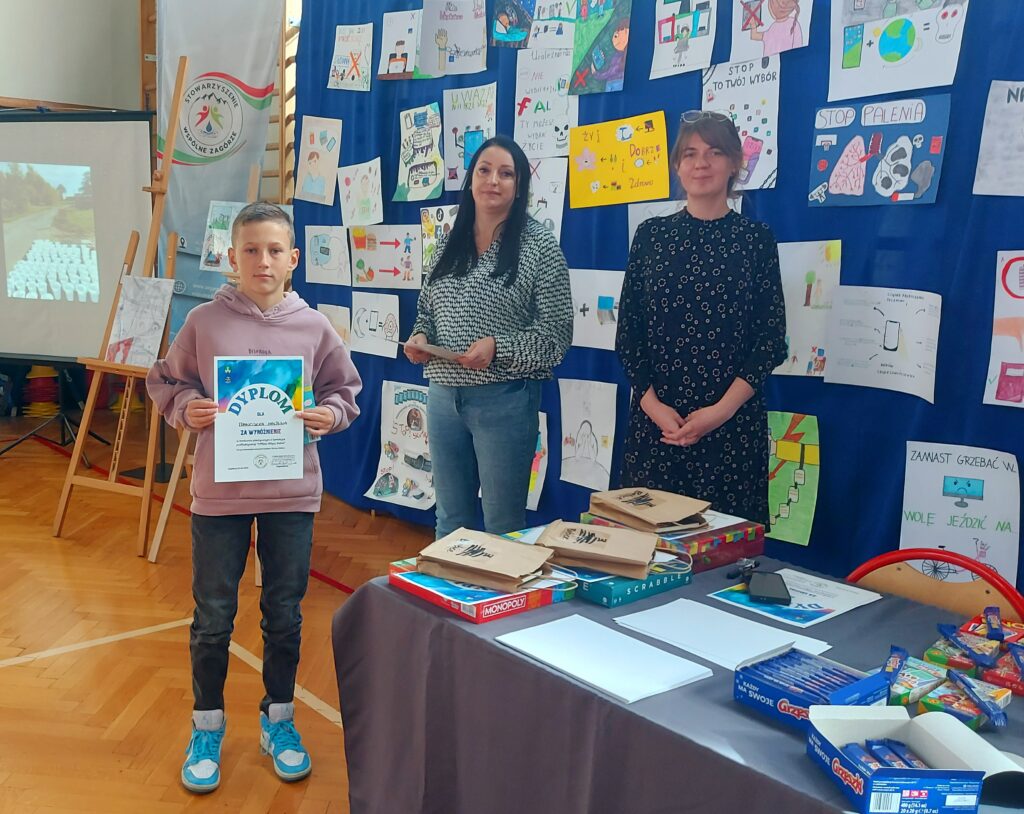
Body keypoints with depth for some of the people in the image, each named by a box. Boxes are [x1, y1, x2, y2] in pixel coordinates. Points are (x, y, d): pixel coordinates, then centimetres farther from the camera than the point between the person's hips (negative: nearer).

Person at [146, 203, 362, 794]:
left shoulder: (314, 327, -2)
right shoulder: (204, 322, -4)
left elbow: (345, 389, 8)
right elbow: (166, 383, 6)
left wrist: (329, 414, -12)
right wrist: (186, 407, -14)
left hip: (293, 492, 1)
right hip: (219, 492, -1)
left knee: (285, 614, 13)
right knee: (212, 617, 11)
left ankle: (279, 719, 34)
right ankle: (207, 726, 32)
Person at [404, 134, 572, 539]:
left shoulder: (539, 244, -6)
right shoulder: (448, 241, 9)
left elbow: (556, 334, -9)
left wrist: (497, 347, -22)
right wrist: (419, 336, -2)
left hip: (504, 398, -5)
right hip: (443, 394, 5)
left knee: (503, 527, 7)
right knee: (450, 520, 18)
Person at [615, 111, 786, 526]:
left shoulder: (756, 238, 4)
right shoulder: (651, 235, 7)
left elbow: (772, 339, -1)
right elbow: (627, 332, 5)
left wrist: (723, 409, -11)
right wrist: (652, 403, -8)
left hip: (733, 421, -1)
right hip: (655, 418, 1)